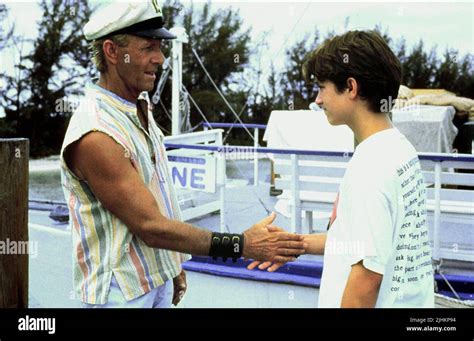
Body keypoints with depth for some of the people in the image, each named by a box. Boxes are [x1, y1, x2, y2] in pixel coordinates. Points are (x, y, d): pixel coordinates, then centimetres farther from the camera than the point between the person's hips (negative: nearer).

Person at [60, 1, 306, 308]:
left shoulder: (141, 110, 5)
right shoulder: (95, 136, -24)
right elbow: (150, 227, -24)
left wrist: (174, 266, 14)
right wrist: (242, 245, -24)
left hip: (159, 278, 8)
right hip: (121, 291, -8)